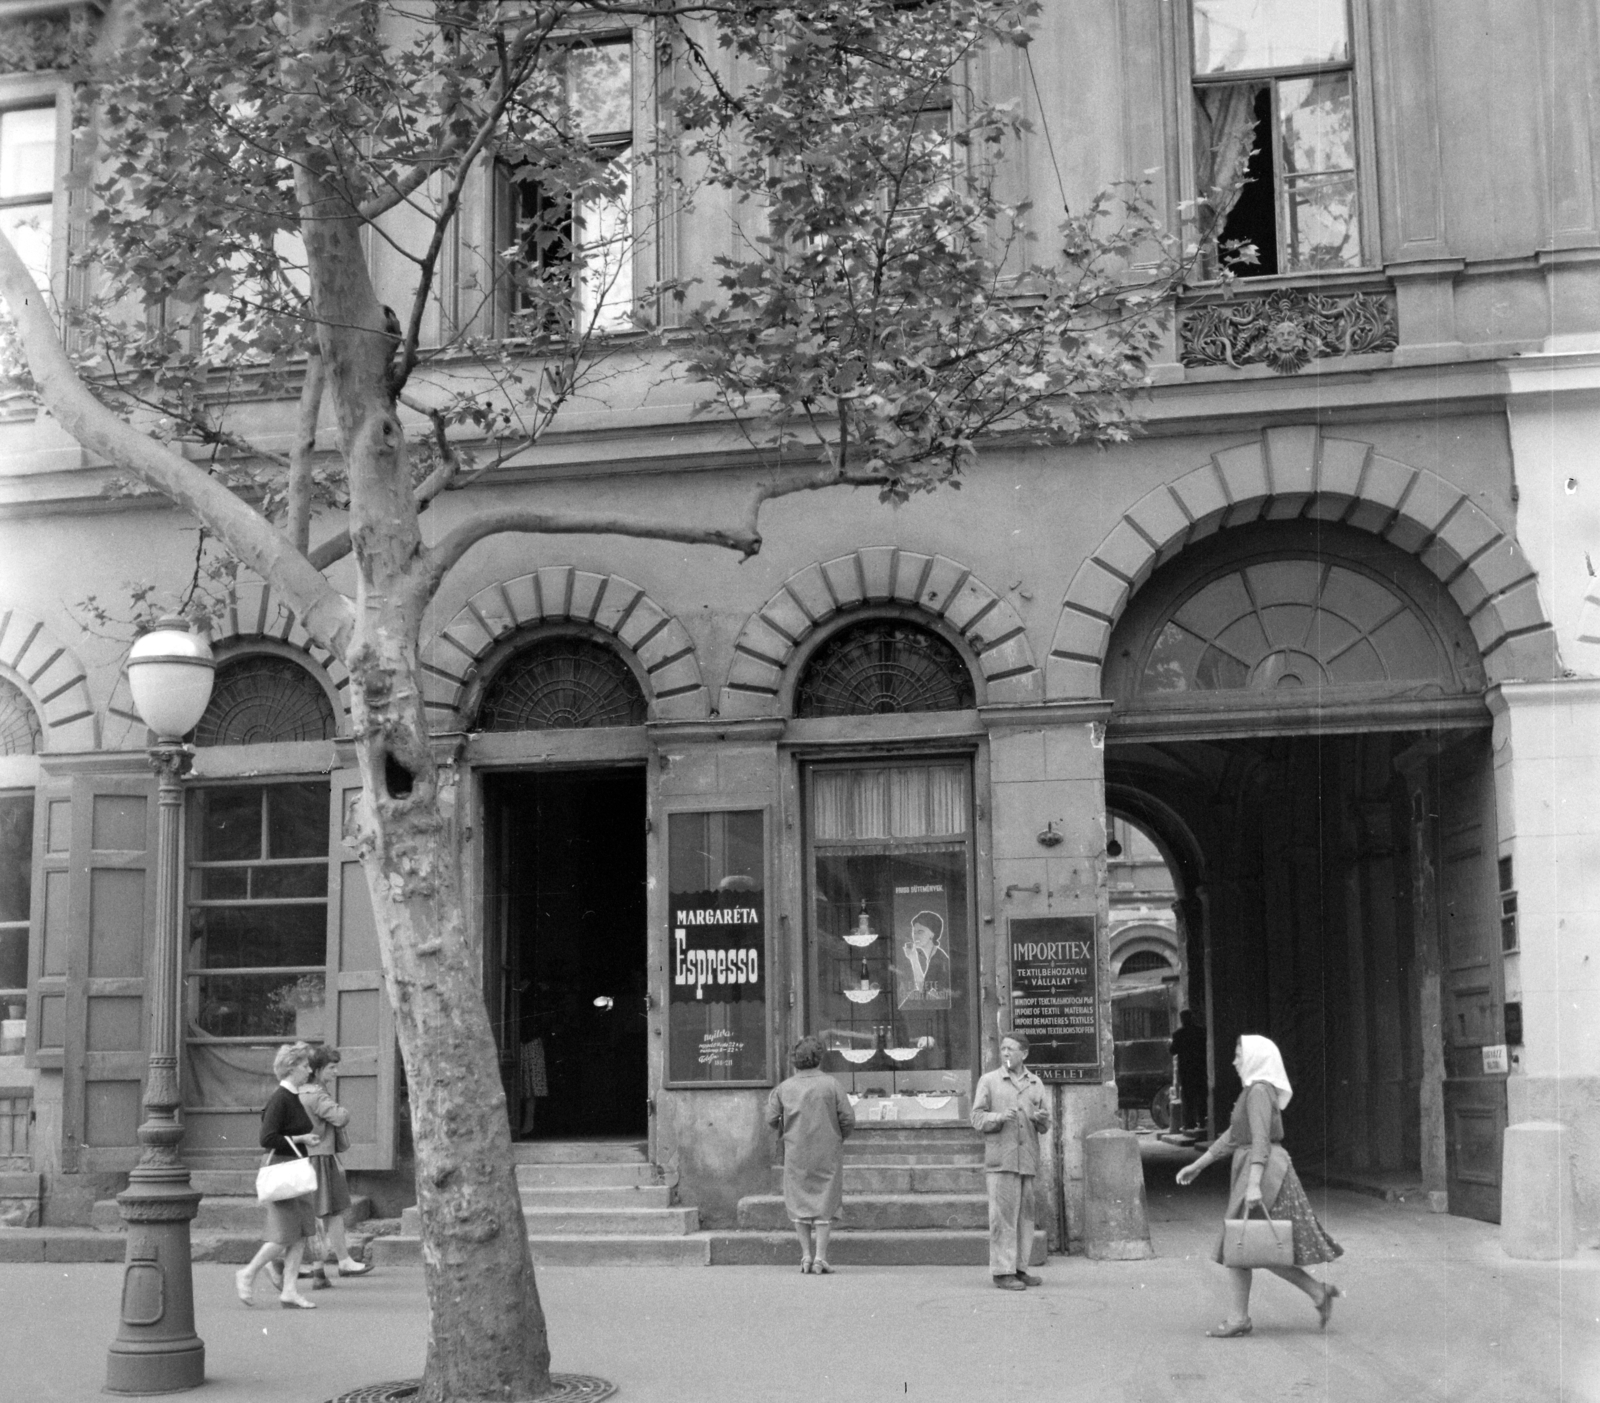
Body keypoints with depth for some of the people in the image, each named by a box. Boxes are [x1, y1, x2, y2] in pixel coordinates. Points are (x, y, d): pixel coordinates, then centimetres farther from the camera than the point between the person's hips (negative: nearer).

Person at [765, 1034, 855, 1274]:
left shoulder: (784, 1088, -2)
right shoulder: (832, 1085, -7)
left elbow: (771, 1119, -2)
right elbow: (848, 1119, -6)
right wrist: (838, 1137, 13)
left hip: (796, 1155, 1)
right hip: (827, 1154, -1)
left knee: (800, 1204, 12)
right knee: (825, 1205, 6)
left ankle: (806, 1256, 10)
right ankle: (820, 1257, 1)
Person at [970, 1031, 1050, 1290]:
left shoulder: (1035, 1083, 14)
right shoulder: (988, 1081, 4)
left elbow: (1045, 1124, 15)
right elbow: (977, 1118, 0)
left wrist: (1041, 1118, -9)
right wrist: (1000, 1117, -18)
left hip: (1028, 1159, 4)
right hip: (1000, 1159, -4)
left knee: (1025, 1214, 6)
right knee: (1003, 1214, -7)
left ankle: (1019, 1268, 13)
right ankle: (1002, 1271, -4)